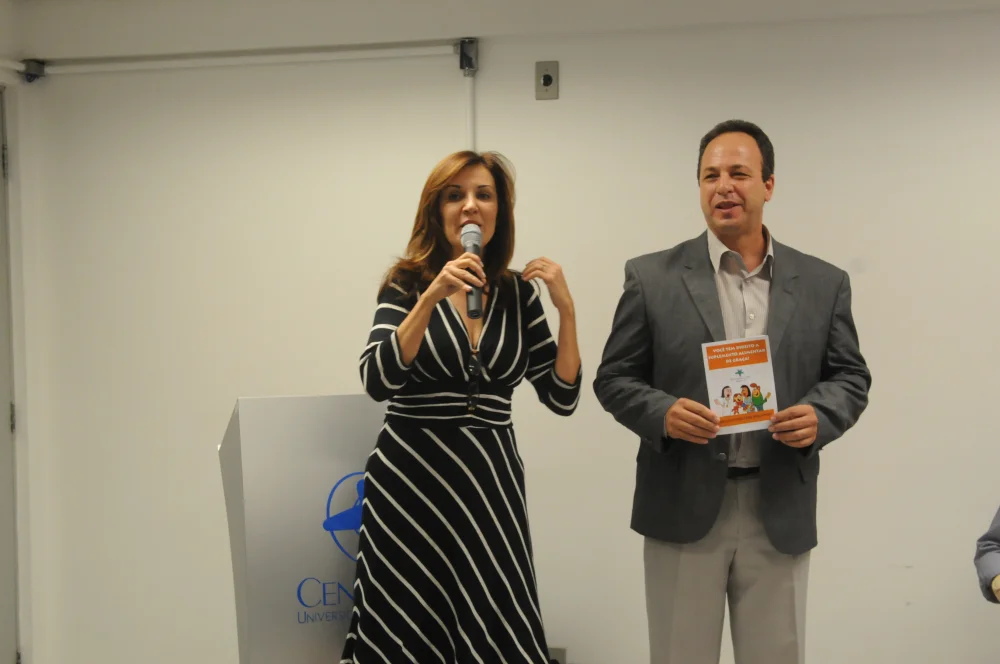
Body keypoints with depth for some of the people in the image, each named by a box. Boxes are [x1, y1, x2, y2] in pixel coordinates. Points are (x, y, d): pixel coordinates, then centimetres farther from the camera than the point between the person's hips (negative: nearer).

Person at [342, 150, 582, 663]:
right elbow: (377, 382, -16)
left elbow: (562, 397, 2)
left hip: (490, 480, 2)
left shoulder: (519, 294, 5)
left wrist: (566, 309, -7)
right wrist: (432, 298, -22)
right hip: (410, 479, -2)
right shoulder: (407, 284, -2)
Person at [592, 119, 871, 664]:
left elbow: (851, 377, 9)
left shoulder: (823, 283, 6)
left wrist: (819, 416, -12)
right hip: (683, 507, -1)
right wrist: (662, 413, -17)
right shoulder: (652, 277, 1)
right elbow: (613, 378, 2)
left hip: (781, 512, 2)